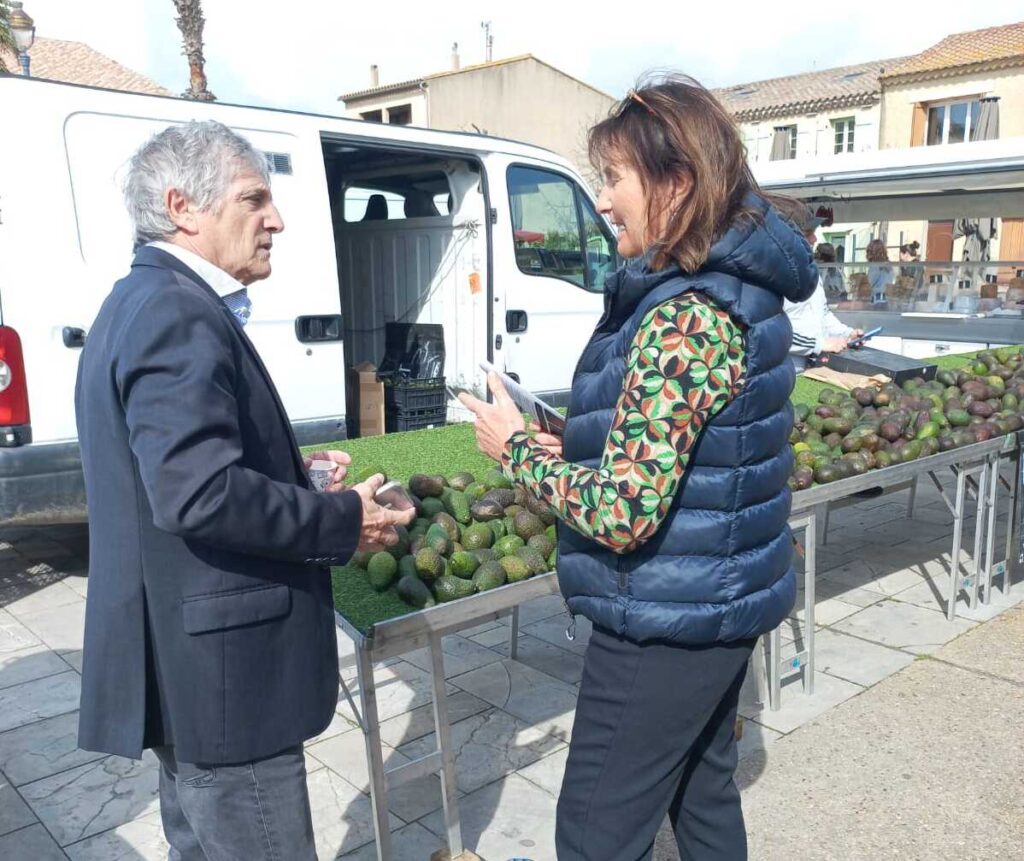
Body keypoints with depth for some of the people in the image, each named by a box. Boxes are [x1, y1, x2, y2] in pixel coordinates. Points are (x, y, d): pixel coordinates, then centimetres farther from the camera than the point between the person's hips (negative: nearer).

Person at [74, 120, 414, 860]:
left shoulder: (141, 301, 14)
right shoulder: (179, 313, -20)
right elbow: (200, 494, -30)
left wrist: (294, 478, 10)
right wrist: (345, 519, -17)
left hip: (184, 661, 11)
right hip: (218, 672, -11)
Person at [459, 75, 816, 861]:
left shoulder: (682, 319, -26)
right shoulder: (739, 288, 5)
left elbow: (622, 512, -29)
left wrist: (517, 447, -14)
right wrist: (563, 442, 10)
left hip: (665, 624, -9)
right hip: (725, 603, 10)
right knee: (703, 796, 26)